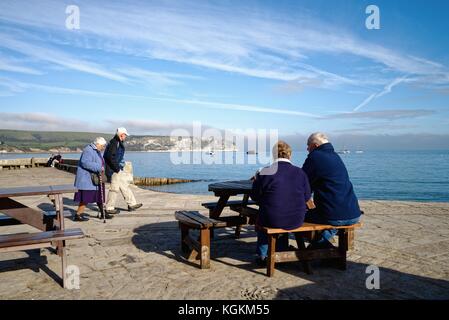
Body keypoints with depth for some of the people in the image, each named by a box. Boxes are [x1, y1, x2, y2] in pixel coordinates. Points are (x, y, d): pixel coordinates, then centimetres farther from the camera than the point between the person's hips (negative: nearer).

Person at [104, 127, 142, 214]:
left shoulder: (119, 143, 16)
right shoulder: (114, 143, -16)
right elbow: (110, 157, -24)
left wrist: (120, 167, 13)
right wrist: (117, 168, -20)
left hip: (119, 170, 11)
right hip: (114, 171, -11)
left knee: (125, 186, 14)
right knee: (114, 188, -4)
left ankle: (132, 204, 21)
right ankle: (109, 208, 6)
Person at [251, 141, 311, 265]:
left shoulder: (265, 173, -11)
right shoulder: (300, 173, -3)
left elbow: (255, 196, 0)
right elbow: (307, 197, 6)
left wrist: (256, 181, 19)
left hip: (272, 220, -2)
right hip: (297, 221, 3)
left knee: (261, 220, 32)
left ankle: (262, 256, 38)